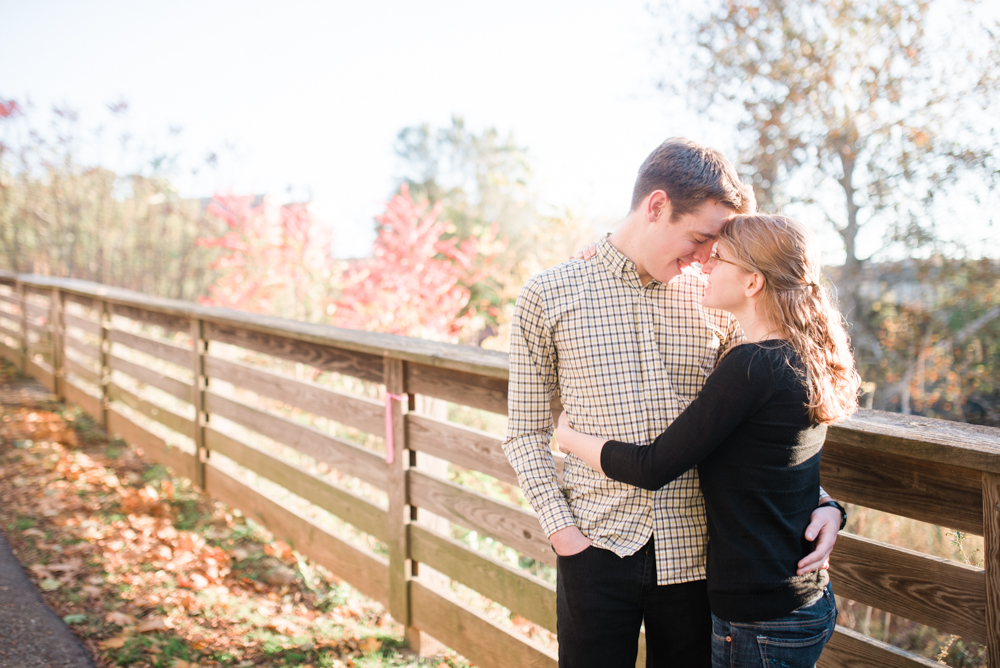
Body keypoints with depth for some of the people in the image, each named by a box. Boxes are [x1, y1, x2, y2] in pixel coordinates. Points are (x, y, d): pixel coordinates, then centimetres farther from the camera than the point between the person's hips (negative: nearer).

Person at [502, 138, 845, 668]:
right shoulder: (547, 297, -2)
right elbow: (527, 432, 1)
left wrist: (820, 502, -5)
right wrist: (561, 529, -9)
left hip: (693, 548, 2)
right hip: (595, 544, -2)